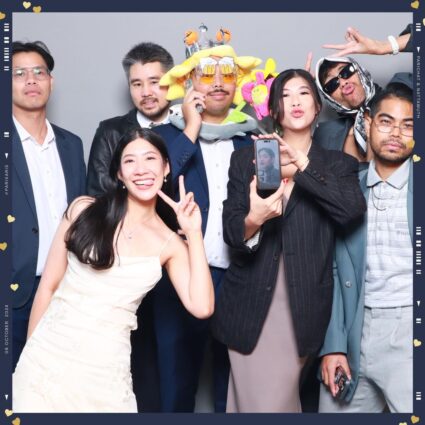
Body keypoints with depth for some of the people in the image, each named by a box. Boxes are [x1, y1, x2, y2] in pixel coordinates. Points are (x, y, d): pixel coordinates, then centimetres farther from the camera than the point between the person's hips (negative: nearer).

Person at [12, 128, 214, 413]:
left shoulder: (171, 244, 3)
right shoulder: (84, 210, 0)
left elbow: (201, 307, -10)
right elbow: (48, 286, 4)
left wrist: (194, 233, -7)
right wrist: (30, 352, 5)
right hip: (48, 359, 0)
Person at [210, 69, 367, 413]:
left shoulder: (338, 164, 7)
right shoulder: (245, 159, 8)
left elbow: (353, 209, -14)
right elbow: (230, 232, -1)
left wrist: (301, 165, -14)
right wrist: (252, 220, -24)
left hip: (303, 306, -1)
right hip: (250, 303, 1)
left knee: (277, 401, 2)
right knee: (249, 399, 7)